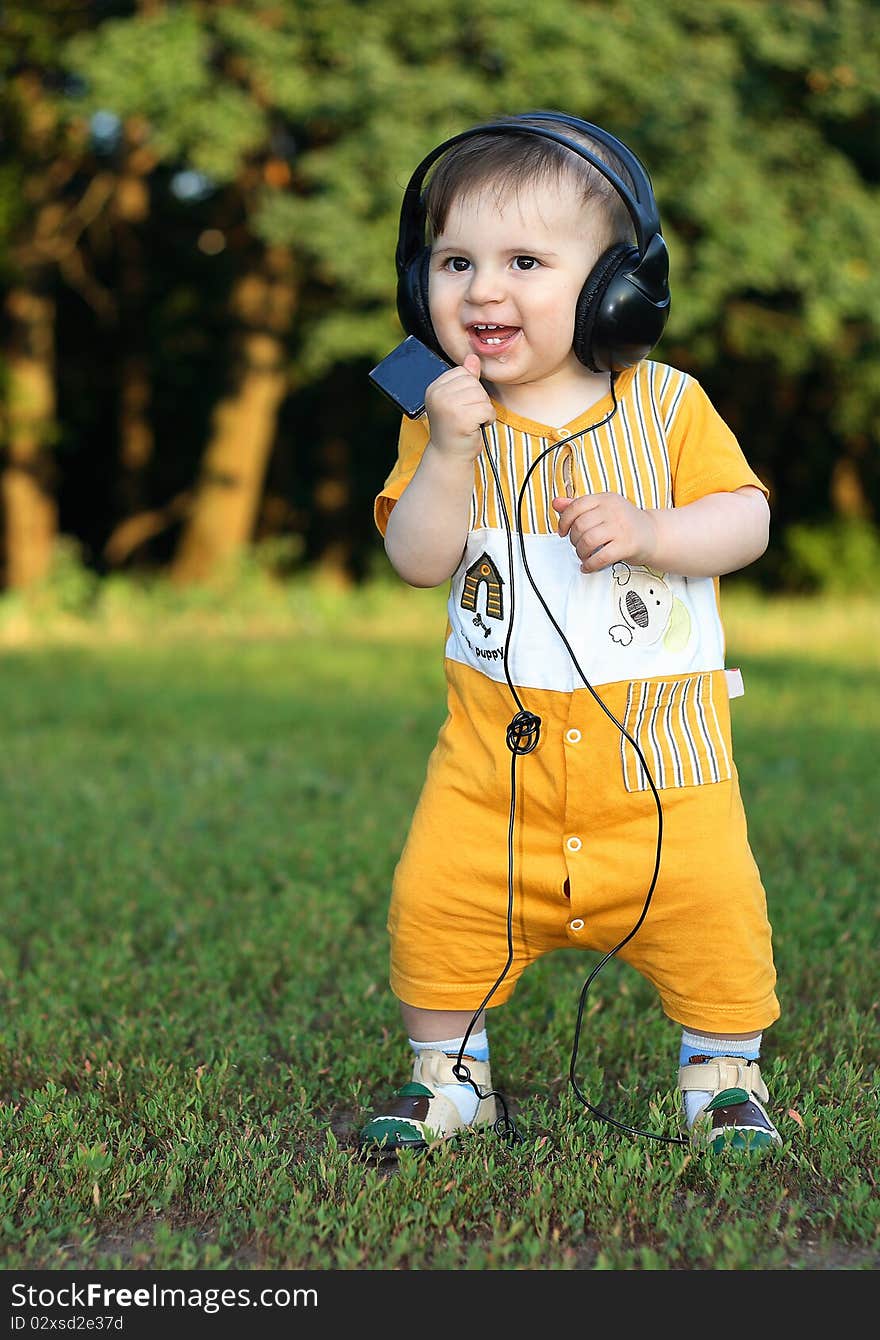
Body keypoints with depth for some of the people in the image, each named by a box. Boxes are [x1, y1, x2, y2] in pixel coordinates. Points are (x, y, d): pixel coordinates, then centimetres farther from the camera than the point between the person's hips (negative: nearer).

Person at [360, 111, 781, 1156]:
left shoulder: (666, 404, -3)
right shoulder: (442, 416, -1)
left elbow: (746, 520, -5)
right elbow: (417, 560, -7)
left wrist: (649, 530, -22)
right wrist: (448, 451, -21)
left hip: (659, 727, -1)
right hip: (499, 730, 1)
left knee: (708, 902, -6)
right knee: (436, 898, -3)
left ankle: (722, 1070, 19)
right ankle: (448, 1070, 21)